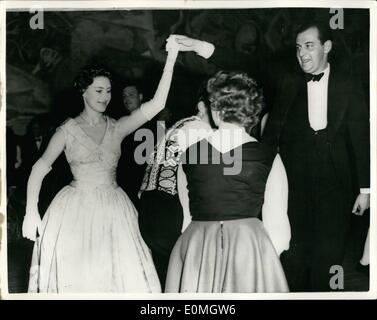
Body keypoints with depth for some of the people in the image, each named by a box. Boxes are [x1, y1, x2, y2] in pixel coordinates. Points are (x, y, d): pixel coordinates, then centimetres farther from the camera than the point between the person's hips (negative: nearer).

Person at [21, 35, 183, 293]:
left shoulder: (117, 128, 5)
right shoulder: (69, 129, 0)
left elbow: (156, 105, -5)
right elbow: (40, 168, -2)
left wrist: (171, 60, -12)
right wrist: (31, 213, -11)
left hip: (113, 210, 2)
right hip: (76, 211, -2)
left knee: (122, 274, -1)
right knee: (75, 276, 1)